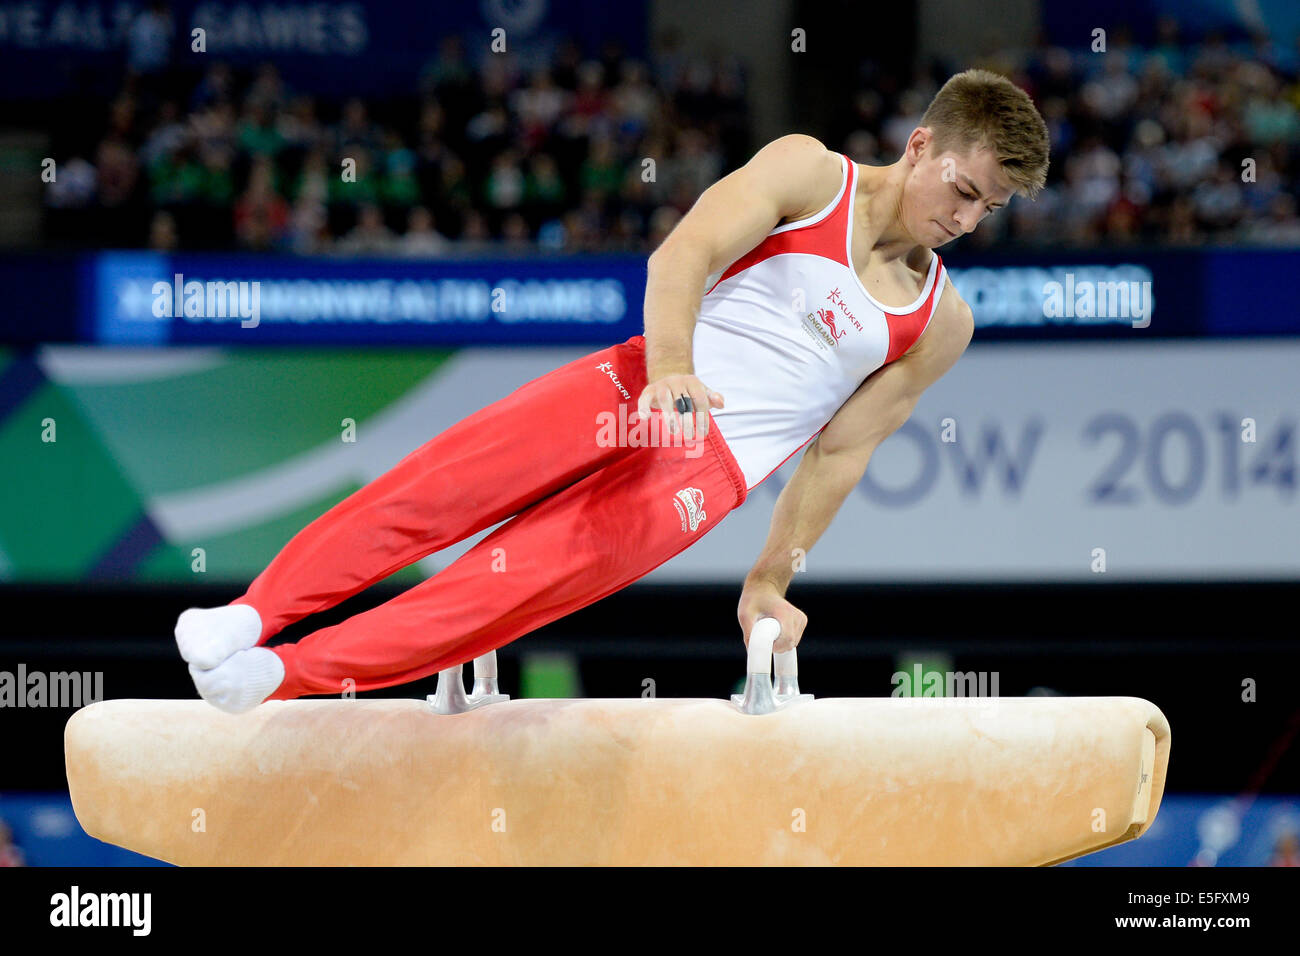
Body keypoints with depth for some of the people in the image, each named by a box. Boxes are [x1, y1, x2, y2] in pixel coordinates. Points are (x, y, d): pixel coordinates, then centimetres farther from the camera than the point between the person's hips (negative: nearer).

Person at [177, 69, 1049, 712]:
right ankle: (250, 617, -14)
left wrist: (771, 580, 12)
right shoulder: (808, 173, 1)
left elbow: (842, 450, 14)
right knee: (438, 486, -19)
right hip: (639, 389, 0)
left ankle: (287, 676, -24)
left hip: (709, 467, 0)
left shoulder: (940, 326, 9)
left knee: (521, 577, -18)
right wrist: (670, 367, -31)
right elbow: (682, 256, -11)